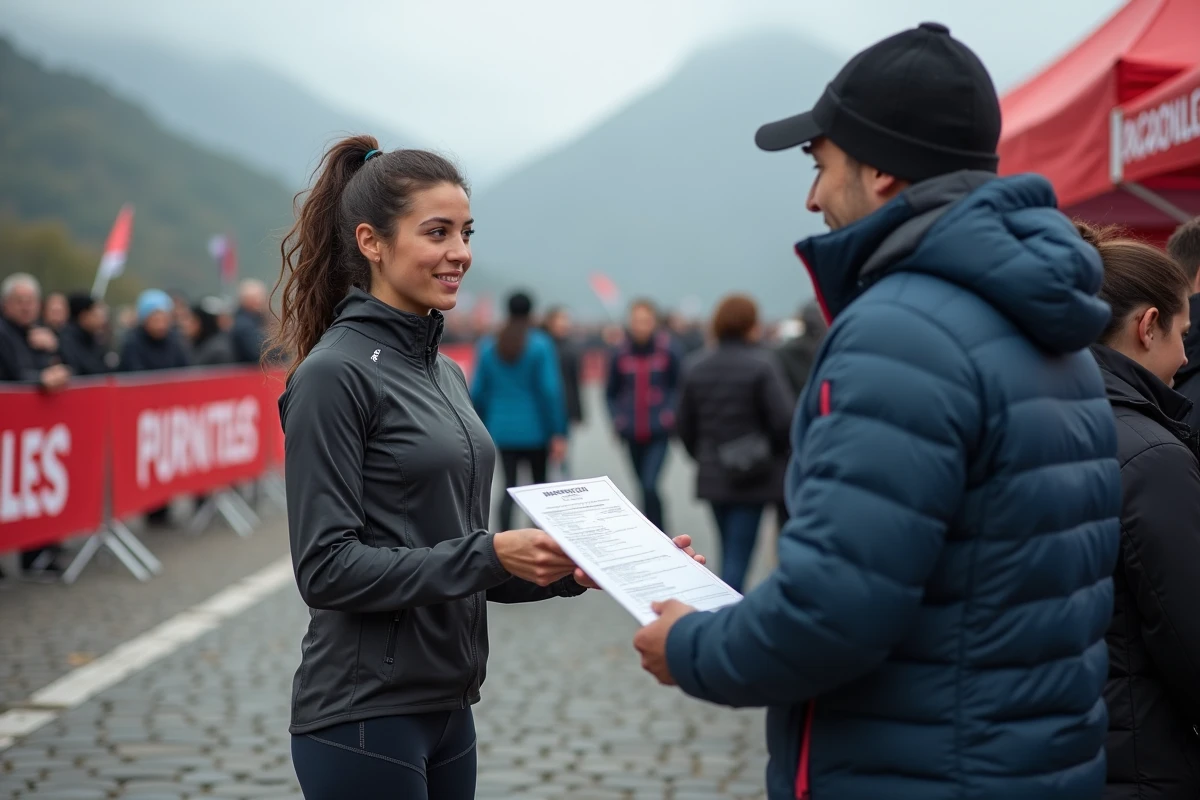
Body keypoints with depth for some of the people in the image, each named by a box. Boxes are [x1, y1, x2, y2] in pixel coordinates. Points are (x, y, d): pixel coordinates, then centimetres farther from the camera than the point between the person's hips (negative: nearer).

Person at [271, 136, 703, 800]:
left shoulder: (446, 373, 12)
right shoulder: (334, 374, -13)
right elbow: (326, 569, -18)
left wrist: (571, 570, 1)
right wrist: (491, 554, -21)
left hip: (447, 709, 8)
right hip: (365, 716, -8)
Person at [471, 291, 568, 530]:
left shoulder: (488, 346, 4)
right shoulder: (540, 344, -7)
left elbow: (478, 391, 4)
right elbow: (550, 390, -12)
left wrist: (483, 430, 14)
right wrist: (558, 433, -10)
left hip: (502, 429, 3)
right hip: (534, 429, -3)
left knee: (509, 487, 5)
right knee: (539, 483, 13)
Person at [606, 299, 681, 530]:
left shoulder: (667, 350, -5)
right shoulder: (619, 353, 0)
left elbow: (679, 386, 5)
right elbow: (611, 392, 11)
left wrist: (671, 413, -9)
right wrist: (617, 418, -3)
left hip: (659, 433, -3)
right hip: (632, 434, 3)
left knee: (650, 486, -16)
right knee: (644, 487, 13)